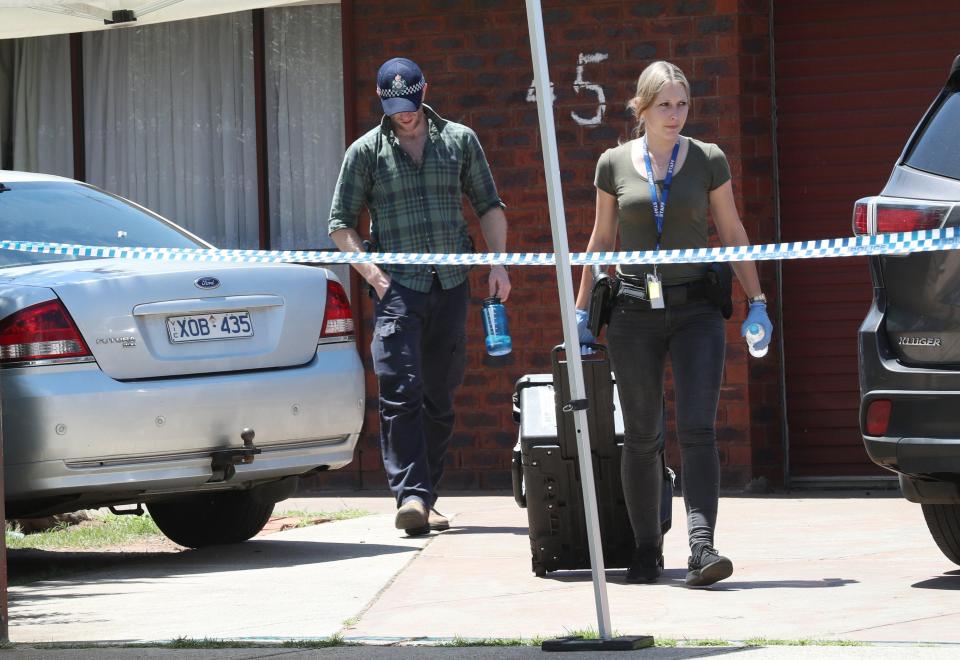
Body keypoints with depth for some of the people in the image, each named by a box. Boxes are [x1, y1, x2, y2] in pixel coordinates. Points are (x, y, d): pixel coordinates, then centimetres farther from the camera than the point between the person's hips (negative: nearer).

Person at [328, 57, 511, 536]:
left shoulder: (459, 141, 11)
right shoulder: (366, 151, 6)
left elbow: (489, 207, 17)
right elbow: (341, 225, 6)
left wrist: (497, 263, 3)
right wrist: (371, 272, -10)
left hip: (452, 285, 3)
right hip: (397, 286, -3)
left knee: (440, 397, 7)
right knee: (401, 393, -15)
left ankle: (426, 498, 15)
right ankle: (411, 495, -21)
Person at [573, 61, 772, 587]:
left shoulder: (708, 160, 2)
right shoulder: (614, 164, 4)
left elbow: (732, 234, 8)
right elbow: (602, 241, 14)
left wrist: (756, 300, 4)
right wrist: (581, 310, 15)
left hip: (695, 311, -1)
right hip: (633, 313, 1)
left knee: (698, 430, -12)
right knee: (642, 437, 4)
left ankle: (701, 547, -20)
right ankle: (647, 552, 14)